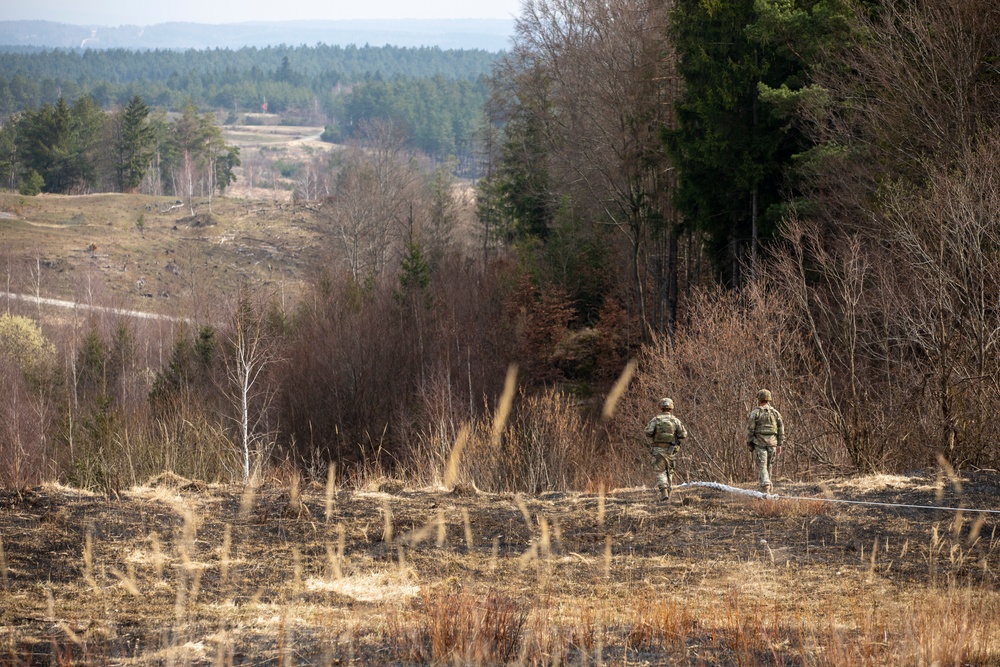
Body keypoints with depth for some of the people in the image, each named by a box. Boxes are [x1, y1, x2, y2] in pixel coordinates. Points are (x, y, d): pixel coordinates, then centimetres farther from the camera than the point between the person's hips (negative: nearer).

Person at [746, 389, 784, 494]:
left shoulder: (755, 413, -5)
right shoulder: (775, 412, 7)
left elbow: (750, 430, -5)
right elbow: (781, 429, 8)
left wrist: (750, 445, 4)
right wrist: (779, 445, 11)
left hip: (759, 443, -4)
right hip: (772, 443, 4)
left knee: (762, 466, -5)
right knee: (768, 466, 17)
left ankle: (766, 488, -18)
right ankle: (768, 486, 22)